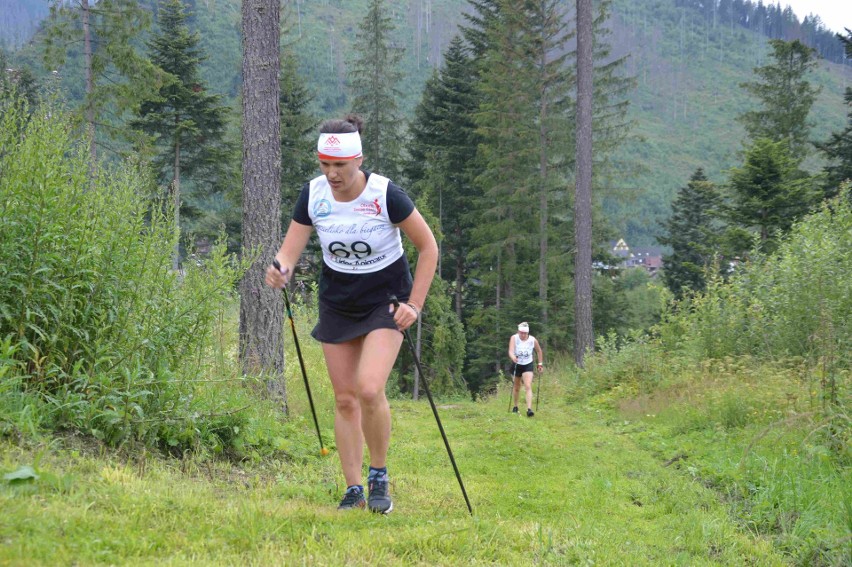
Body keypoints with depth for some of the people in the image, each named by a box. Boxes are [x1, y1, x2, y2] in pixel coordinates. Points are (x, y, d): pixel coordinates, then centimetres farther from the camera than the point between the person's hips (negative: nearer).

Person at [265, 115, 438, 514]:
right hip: (337, 304, 4)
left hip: (386, 301, -4)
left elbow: (428, 247, -10)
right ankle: (353, 489, 15)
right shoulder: (313, 194, -10)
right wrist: (280, 271, -33)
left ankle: (379, 476, 0)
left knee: (369, 390, -21)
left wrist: (414, 304, -13)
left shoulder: (385, 194, -20)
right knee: (344, 399, 4)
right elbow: (290, 249, -9)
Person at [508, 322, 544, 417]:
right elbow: (511, 351, -32)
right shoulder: (514, 338, -18)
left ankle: (529, 409, -25)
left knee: (528, 387, -17)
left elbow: (539, 351, 5)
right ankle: (515, 407, 37)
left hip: (528, 365, -1)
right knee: (516, 387, 16)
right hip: (516, 365, 1)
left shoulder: (533, 340, -13)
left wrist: (540, 363, 7)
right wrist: (513, 357, -53)